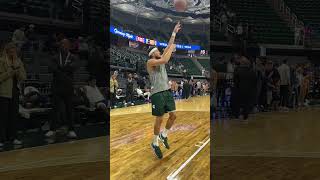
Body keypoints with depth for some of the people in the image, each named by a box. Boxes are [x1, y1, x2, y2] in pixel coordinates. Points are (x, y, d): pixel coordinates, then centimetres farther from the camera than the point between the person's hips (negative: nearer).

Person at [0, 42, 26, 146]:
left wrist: (17, 68, -9)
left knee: (14, 115, 9)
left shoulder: (18, 62, 10)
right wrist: (10, 72, -16)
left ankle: (12, 137, 18)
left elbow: (24, 77, 5)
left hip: (15, 91, 5)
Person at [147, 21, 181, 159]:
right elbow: (165, 60, -26)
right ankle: (155, 144, 14)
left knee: (173, 116, 7)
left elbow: (169, 46, 15)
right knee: (159, 119, -2)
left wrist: (174, 33, 11)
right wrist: (172, 48, -14)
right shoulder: (150, 62, -9)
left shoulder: (160, 59, 15)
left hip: (167, 91, 8)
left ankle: (164, 135, 28)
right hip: (157, 94, -8)